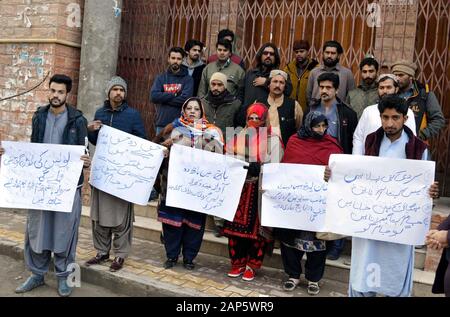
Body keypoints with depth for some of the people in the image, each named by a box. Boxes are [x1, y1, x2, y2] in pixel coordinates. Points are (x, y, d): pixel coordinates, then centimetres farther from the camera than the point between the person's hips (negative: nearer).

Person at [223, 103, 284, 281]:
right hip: (239, 189, 3)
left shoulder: (273, 140, 0)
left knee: (258, 228, 2)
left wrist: (258, 169, -22)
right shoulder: (237, 138, 11)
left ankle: (252, 265, 16)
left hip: (261, 191, -3)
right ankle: (237, 263, 19)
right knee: (236, 226, 3)